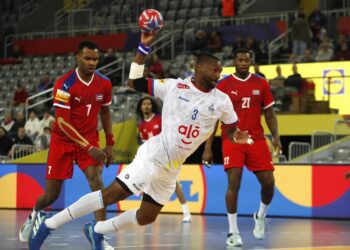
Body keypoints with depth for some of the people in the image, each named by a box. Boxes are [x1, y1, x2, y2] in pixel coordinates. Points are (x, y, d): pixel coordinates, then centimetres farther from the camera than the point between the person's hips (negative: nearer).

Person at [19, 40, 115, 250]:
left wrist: (110, 143, 7)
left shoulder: (104, 83, -5)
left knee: (97, 182, -20)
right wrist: (88, 148, -27)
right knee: (52, 194, 4)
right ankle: (34, 215, 40)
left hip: (90, 140, 3)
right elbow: (62, 122, -23)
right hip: (63, 141, -2)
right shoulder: (65, 84, -20)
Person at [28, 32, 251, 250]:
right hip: (153, 156, -6)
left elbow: (231, 130, 15)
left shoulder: (221, 101, 1)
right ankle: (49, 223, -8)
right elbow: (134, 82, -6)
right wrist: (144, 47, -13)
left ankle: (97, 230, 30)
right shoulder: (175, 86, -8)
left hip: (172, 169, 6)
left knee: (146, 218, 11)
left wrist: (237, 136, -4)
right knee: (111, 195, -14)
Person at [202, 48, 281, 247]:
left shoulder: (261, 84, 6)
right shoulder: (223, 85, -1)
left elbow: (269, 113, 11)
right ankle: (233, 232, -8)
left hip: (256, 140, 3)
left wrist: (276, 137, -5)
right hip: (232, 140, -3)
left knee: (268, 182, -1)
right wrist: (208, 147, -3)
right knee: (234, 183, -15)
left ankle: (261, 217, 28)